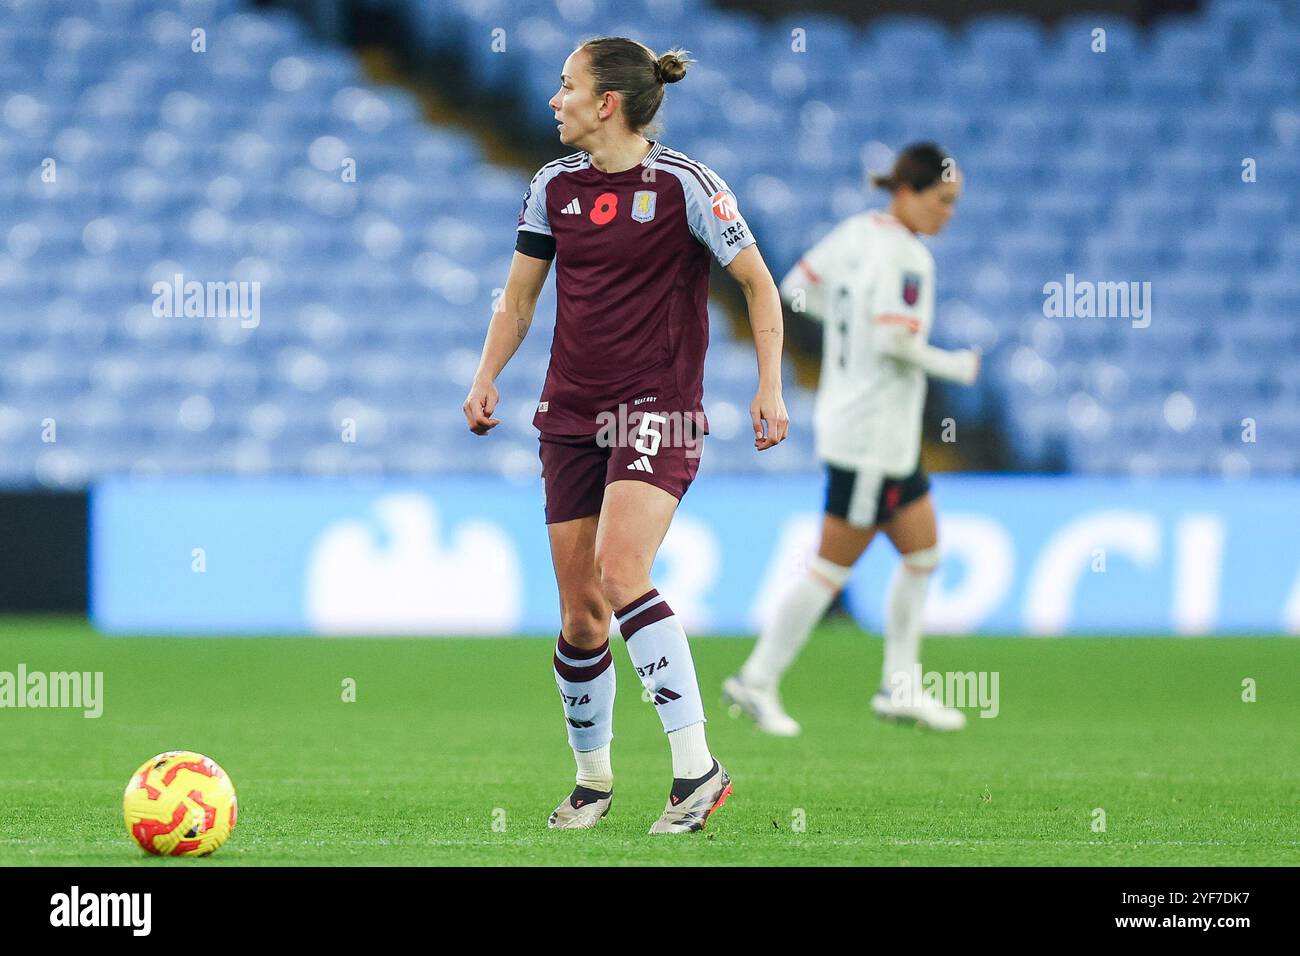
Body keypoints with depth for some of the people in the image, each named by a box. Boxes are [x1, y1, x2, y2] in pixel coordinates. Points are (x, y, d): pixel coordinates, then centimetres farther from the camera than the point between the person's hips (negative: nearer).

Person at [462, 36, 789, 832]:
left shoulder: (684, 185, -8)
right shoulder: (555, 187, 7)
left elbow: (759, 283, -2)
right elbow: (519, 296, 18)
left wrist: (770, 385, -11)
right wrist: (487, 377, 4)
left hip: (658, 410, -5)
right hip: (572, 415, 5)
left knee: (620, 572, -26)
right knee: (579, 611, 5)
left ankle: (696, 766, -24)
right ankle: (593, 779, 24)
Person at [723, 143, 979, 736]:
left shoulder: (855, 232, 7)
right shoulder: (906, 256, -19)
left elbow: (797, 289, 14)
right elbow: (894, 341, -26)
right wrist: (956, 366, -12)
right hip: (871, 436, -10)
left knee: (922, 553, 14)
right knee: (833, 565, -1)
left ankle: (900, 687, 17)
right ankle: (757, 682, 6)